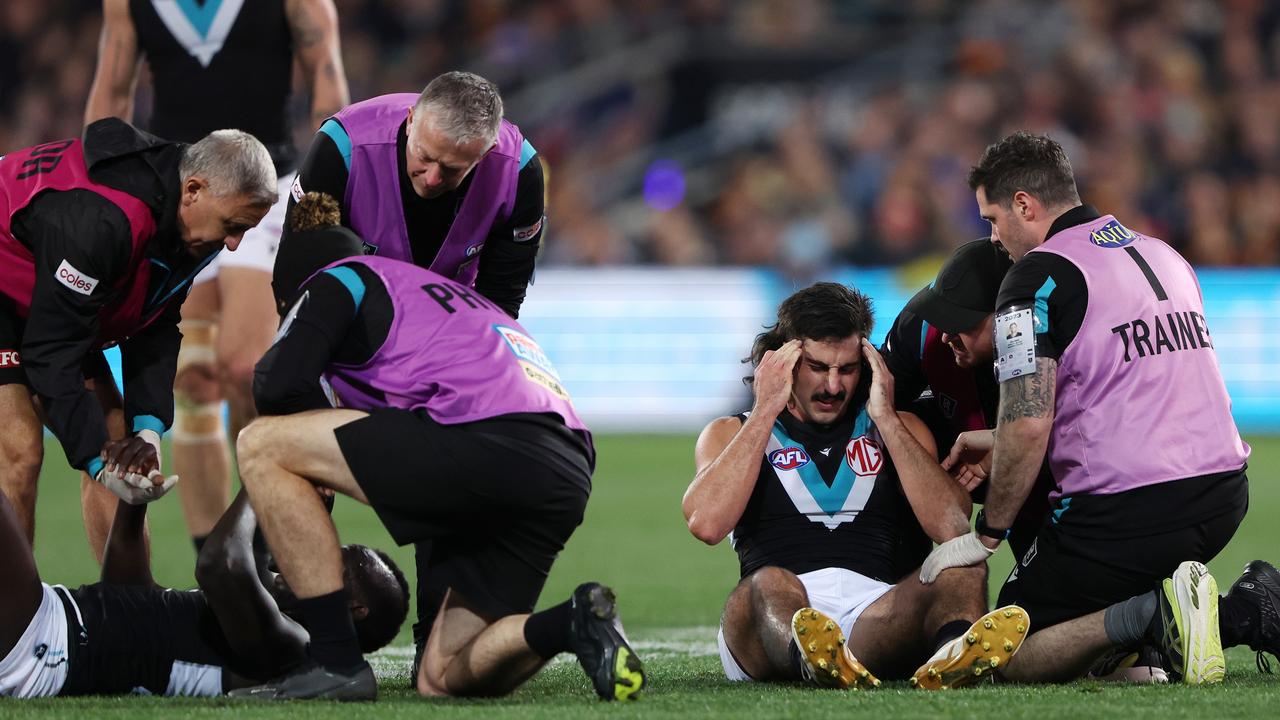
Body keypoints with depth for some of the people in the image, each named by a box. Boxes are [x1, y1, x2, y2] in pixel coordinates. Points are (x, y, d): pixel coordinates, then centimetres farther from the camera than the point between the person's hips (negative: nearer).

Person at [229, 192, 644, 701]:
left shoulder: (339, 279, 14)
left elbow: (278, 386, 0)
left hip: (487, 444, -9)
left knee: (263, 444, 2)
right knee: (444, 679, 17)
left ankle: (337, 664, -3)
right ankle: (573, 623, -9)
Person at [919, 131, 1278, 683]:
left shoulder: (1039, 274, -7)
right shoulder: (1164, 256, 18)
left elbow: (1029, 427, -16)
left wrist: (987, 535, -3)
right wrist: (996, 447, 31)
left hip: (1124, 512, -7)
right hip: (1223, 499, 7)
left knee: (1012, 656, 6)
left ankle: (1149, 614, -19)